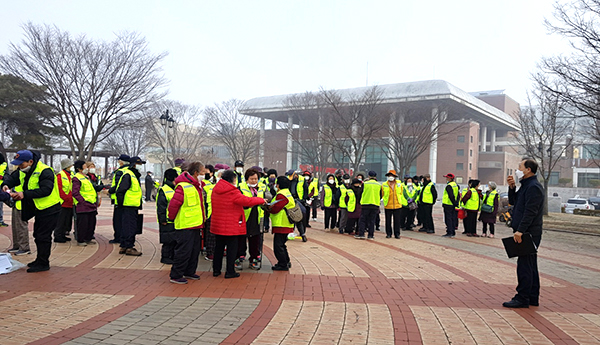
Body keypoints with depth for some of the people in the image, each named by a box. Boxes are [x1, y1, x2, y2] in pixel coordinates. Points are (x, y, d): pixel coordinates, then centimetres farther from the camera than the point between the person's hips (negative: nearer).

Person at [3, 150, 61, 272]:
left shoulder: (44, 171, -22)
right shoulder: (23, 171, 6)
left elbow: (46, 190, -31)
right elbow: (14, 179, 19)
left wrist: (25, 194, -34)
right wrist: (6, 185, -4)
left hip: (49, 208, -9)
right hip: (39, 209, 9)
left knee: (43, 236, -6)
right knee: (38, 235, 16)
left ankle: (43, 263, 2)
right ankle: (40, 261, 29)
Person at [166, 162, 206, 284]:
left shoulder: (197, 186, 12)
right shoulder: (183, 187, -19)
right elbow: (173, 204, -18)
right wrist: (172, 219, -4)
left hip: (196, 224, 10)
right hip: (185, 226, -9)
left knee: (195, 250, 17)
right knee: (183, 251, -2)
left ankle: (189, 272, 32)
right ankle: (175, 276, 10)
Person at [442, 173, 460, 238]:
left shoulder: (449, 186, -16)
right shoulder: (455, 185, 13)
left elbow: (451, 196, -22)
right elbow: (458, 195, 14)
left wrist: (455, 203, -15)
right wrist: (456, 203, 13)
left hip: (448, 205, -9)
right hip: (453, 205, 9)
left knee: (448, 219, -5)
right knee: (453, 218, 11)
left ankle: (449, 233, -6)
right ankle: (453, 232, 16)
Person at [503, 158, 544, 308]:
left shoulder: (534, 187, -15)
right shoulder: (526, 185, 17)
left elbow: (530, 212, -22)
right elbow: (513, 202, 22)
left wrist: (520, 231, -25)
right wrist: (512, 187, 7)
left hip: (529, 233, -11)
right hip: (526, 233, 11)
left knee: (524, 265, -7)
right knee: (530, 265, 14)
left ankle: (522, 299, -3)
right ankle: (533, 298, 22)